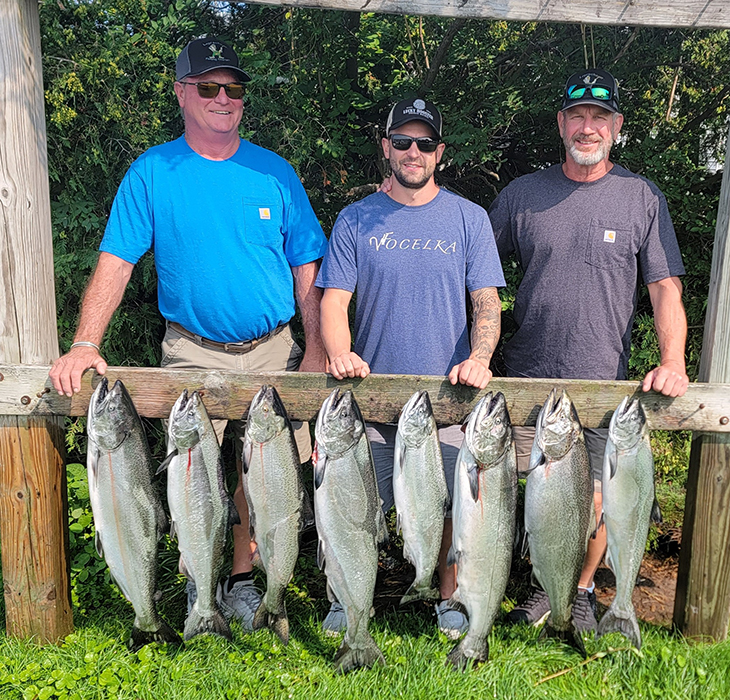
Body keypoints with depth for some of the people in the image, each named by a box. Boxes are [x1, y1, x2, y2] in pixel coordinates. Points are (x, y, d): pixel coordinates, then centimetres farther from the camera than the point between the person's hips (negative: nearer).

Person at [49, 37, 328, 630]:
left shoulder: (274, 172, 5)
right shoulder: (151, 173, 1)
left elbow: (308, 268, 4)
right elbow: (116, 262, -3)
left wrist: (317, 348, -3)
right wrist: (86, 344, -15)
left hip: (272, 350, 2)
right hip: (193, 353, -1)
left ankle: (242, 578, 27)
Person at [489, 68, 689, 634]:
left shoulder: (643, 198, 3)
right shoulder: (522, 194, 4)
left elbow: (666, 286, 1)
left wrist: (673, 361, -13)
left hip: (605, 380, 0)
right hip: (528, 378, 1)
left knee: (594, 498, 8)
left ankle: (582, 591, 31)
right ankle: (545, 585, 30)